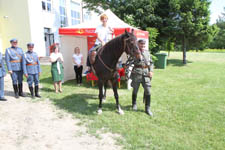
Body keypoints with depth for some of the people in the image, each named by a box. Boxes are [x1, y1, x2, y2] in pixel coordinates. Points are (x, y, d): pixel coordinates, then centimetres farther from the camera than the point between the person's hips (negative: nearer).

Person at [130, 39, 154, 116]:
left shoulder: (147, 52, 13)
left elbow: (151, 62, 15)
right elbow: (134, 61, -11)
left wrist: (151, 71, 3)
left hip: (146, 73, 3)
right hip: (137, 72, -3)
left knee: (148, 91, -2)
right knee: (135, 89, 10)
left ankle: (147, 108, 8)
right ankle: (134, 104, 33)